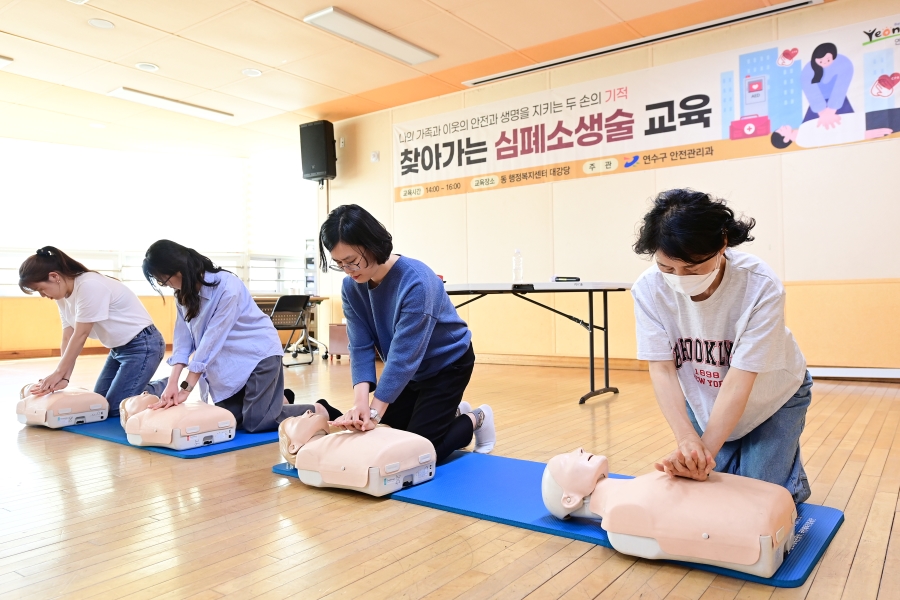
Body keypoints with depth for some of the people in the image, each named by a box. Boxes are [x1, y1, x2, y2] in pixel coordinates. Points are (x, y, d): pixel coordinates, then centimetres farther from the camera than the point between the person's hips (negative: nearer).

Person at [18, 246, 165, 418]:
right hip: (119, 349, 10)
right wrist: (64, 378, -10)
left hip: (142, 346, -10)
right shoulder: (64, 296, 3)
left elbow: (80, 336, -21)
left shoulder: (90, 286, -25)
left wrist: (58, 374, -14)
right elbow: (68, 339, -1)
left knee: (113, 409, -10)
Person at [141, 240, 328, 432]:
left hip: (259, 354, -7)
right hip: (228, 362, 8)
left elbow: (212, 341, -27)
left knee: (255, 423, -12)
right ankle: (278, 399, 29)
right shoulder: (184, 294, -3)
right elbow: (183, 339, -7)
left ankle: (318, 410, 7)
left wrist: (186, 388, -24)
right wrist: (172, 383, -18)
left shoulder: (227, 287, -27)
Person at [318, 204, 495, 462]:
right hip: (408, 370, 6)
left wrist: (375, 412, -34)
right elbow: (361, 347, -18)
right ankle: (453, 413, 31)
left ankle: (476, 419, 18)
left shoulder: (416, 281, -35)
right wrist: (362, 401, -33)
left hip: (447, 363, -6)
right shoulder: (351, 287, -15)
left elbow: (404, 353, -35)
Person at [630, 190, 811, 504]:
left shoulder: (761, 287, -34)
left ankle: (792, 472, 28)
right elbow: (662, 370, -26)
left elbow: (739, 380, -33)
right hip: (704, 401, 2)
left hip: (772, 399, -2)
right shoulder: (648, 289, -26)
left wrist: (706, 449, -37)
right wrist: (687, 439, -39)